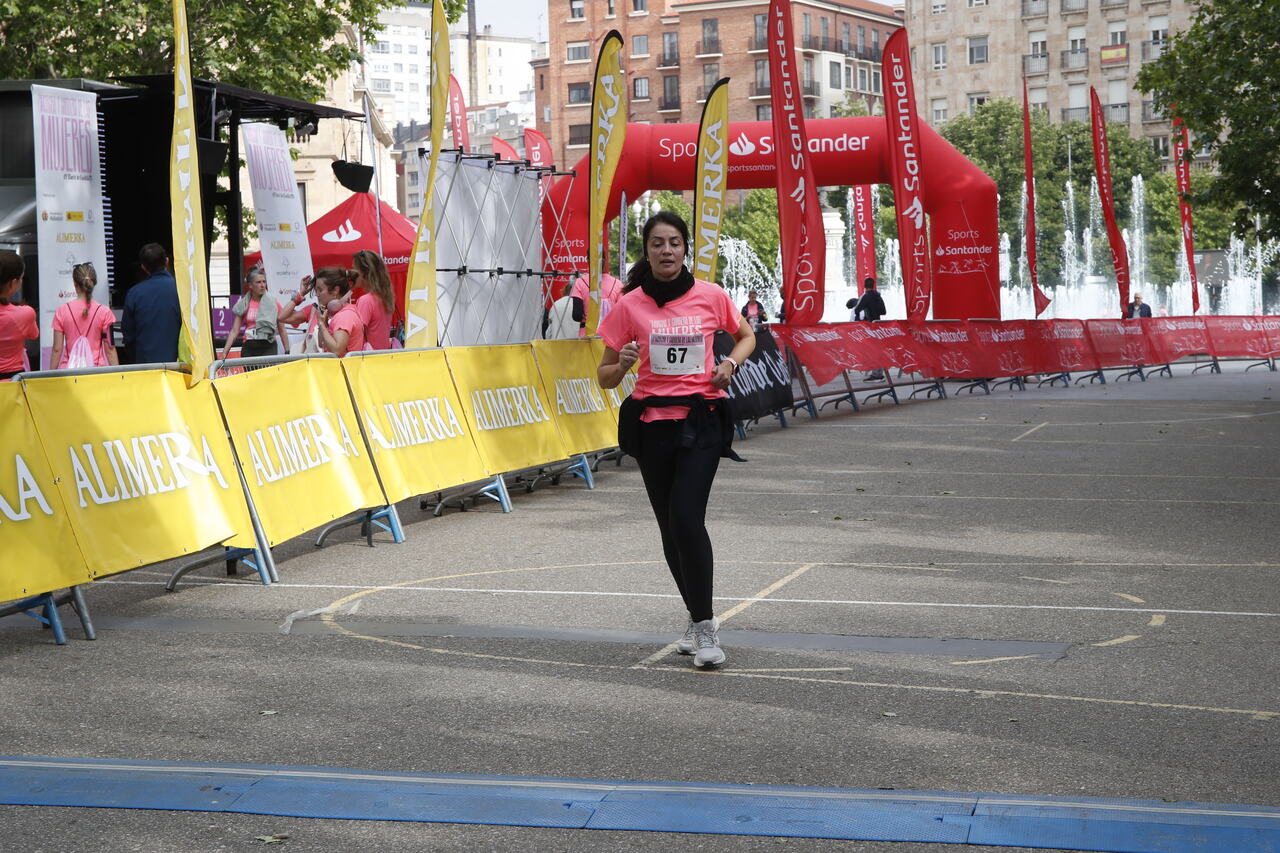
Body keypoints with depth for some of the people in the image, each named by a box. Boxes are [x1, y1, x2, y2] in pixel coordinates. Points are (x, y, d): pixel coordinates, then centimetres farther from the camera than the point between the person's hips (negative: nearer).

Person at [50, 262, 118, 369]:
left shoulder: (62, 311, 3)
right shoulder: (104, 312, 0)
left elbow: (57, 349, 3)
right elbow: (110, 350, -1)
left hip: (69, 368, 1)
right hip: (96, 369, -1)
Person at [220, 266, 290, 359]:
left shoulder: (273, 303, 4)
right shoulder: (243, 305, 7)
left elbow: (282, 331, 7)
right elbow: (234, 331, 6)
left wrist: (288, 353, 3)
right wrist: (224, 353, -2)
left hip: (268, 348, -2)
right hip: (249, 349, 2)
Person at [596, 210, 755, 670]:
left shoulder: (711, 296, -1)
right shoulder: (630, 305, 0)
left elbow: (746, 335, 18)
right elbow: (605, 377, 4)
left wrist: (730, 363, -2)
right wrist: (622, 364, -19)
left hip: (701, 419, -2)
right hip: (651, 421, 2)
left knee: (686, 519, -17)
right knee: (671, 528, 9)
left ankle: (705, 625, -8)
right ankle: (698, 617, 27)